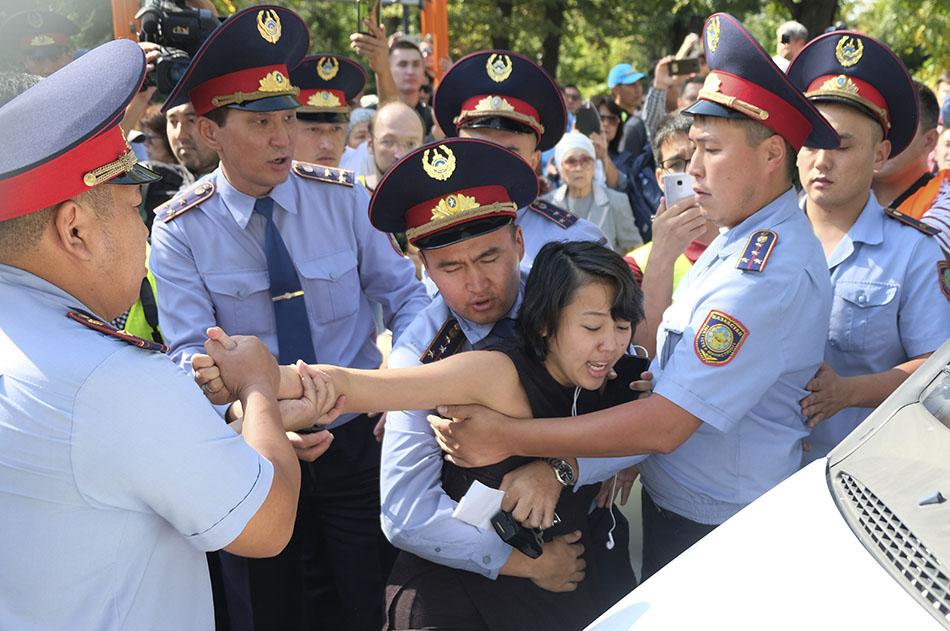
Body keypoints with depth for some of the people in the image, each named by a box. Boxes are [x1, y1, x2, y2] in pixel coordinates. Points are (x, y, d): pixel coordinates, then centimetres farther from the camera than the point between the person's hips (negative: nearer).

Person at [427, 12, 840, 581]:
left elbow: (665, 425, -29)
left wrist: (510, 438, -27)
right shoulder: (740, 240, 5)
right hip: (670, 503, 8)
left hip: (717, 533, -8)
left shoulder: (770, 272, -26)